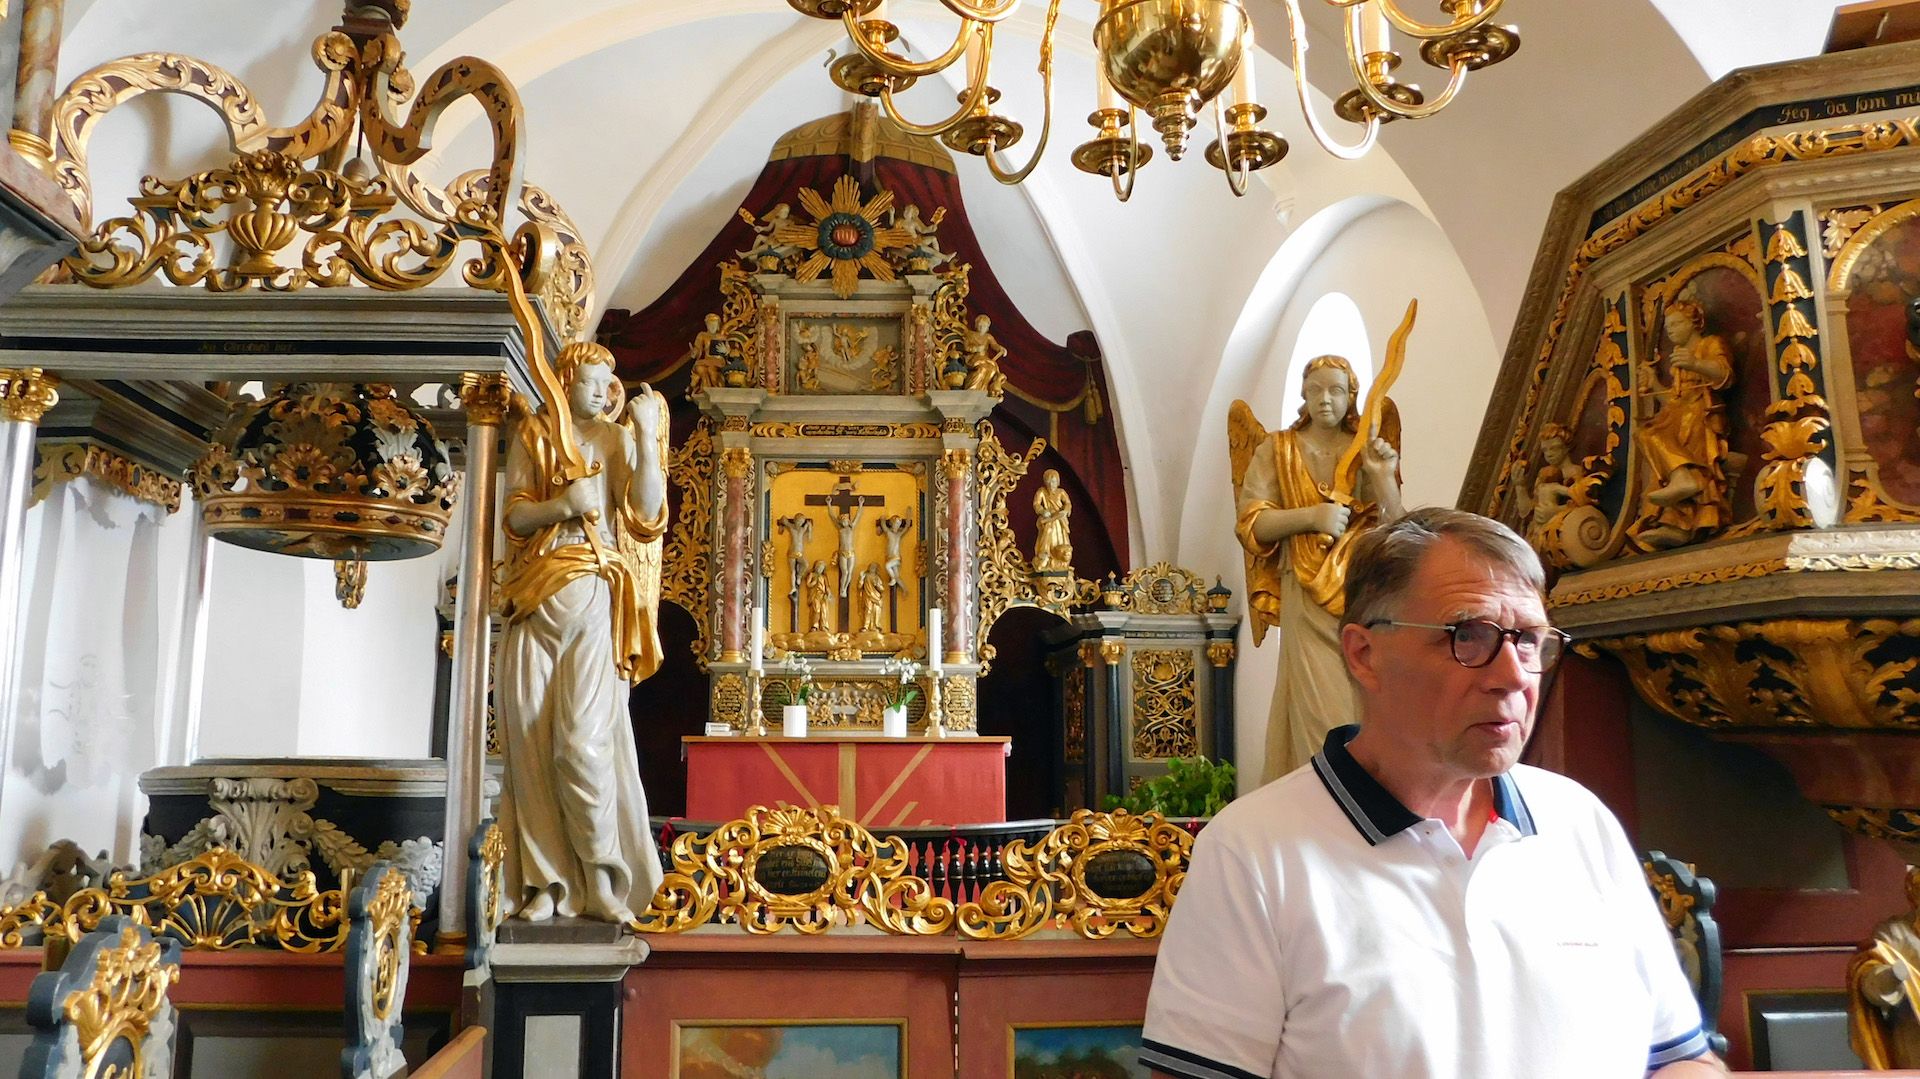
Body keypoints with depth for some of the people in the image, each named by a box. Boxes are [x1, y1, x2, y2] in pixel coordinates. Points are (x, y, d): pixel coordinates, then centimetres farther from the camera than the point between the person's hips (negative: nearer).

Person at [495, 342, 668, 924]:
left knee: (584, 739, -11)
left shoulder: (617, 439, 7)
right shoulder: (532, 438, 11)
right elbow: (514, 517, 5)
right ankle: (547, 881, 8)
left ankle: (600, 880, 2)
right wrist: (562, 504, -13)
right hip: (534, 599, 2)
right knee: (531, 740, 0)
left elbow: (646, 512, -6)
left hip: (593, 599, -2)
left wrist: (648, 440, -14)